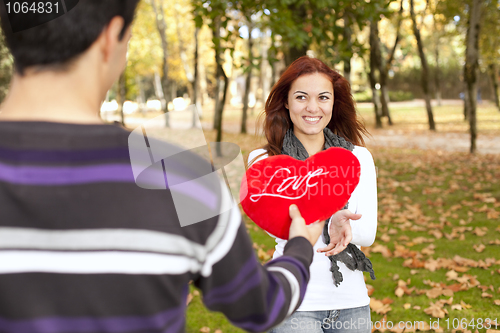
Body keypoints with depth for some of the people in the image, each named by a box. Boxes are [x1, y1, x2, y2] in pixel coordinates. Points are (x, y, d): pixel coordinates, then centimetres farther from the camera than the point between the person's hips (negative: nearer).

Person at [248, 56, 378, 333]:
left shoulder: (358, 157, 5)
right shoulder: (264, 160, -2)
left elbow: (368, 233, -3)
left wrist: (344, 226, -27)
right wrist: (331, 220, -36)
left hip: (352, 302, 3)